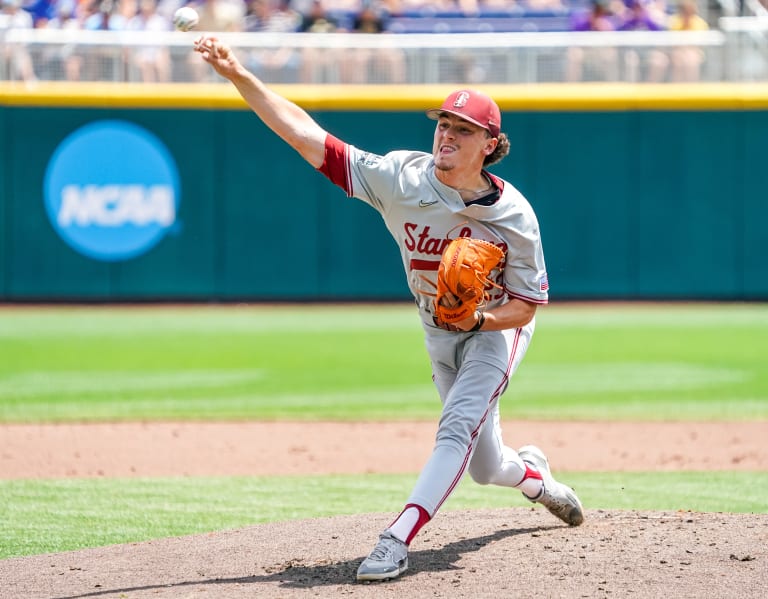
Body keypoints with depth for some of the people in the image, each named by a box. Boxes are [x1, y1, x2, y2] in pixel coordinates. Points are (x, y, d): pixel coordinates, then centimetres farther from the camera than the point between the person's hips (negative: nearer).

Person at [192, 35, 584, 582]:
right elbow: (305, 132, -29)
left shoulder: (514, 217, -26)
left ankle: (397, 542, -29)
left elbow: (525, 306, -15)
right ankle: (536, 477, 48)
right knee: (485, 465, 12)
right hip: (439, 334, 3)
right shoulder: (402, 179, -24)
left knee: (458, 429, -25)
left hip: (495, 328, -3)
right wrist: (238, 74, -39)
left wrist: (478, 318, -36)